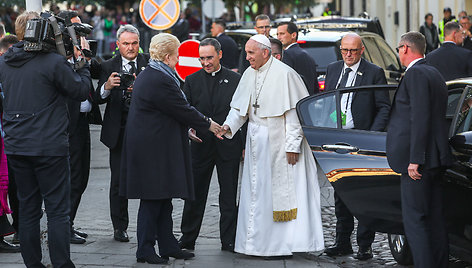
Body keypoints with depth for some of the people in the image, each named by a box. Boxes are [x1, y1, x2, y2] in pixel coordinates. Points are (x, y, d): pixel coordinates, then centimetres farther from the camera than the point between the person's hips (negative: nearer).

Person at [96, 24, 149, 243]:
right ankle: (120, 227, 12)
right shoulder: (108, 67, 7)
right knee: (119, 180, 3)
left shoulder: (149, 63, 4)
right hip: (119, 132, 1)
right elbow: (98, 99, -2)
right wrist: (106, 87, -23)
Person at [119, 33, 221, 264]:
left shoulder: (147, 75, 14)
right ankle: (145, 250, 4)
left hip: (151, 147, 11)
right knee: (152, 200, -3)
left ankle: (168, 246, 19)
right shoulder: (160, 80, -20)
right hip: (154, 149, -11)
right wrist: (207, 125, 0)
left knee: (163, 200, 14)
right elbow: (183, 110, -14)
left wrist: (190, 127, 19)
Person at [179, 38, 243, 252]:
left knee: (229, 196, 4)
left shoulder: (235, 80, 4)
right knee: (195, 194, 5)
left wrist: (245, 145, 0)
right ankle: (187, 240, 12)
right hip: (201, 145, 1)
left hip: (229, 146, 0)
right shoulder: (192, 81, 6)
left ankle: (229, 241, 11)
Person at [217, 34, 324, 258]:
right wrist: (229, 126, -6)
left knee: (281, 191, -4)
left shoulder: (284, 74, -12)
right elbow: (239, 107, 13)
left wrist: (292, 145, -16)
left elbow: (295, 111, -13)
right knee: (257, 190, 8)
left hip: (278, 143, -7)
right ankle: (259, 242, 15)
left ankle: (283, 245, 0)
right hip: (256, 143, 7)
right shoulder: (249, 75, 9)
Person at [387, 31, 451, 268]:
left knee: (414, 219, -8)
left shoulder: (416, 73, -12)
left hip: (419, 161, -10)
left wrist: (415, 159, -21)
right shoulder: (435, 74, 18)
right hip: (436, 159, 10)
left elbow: (420, 118, -20)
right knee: (434, 218, 13)